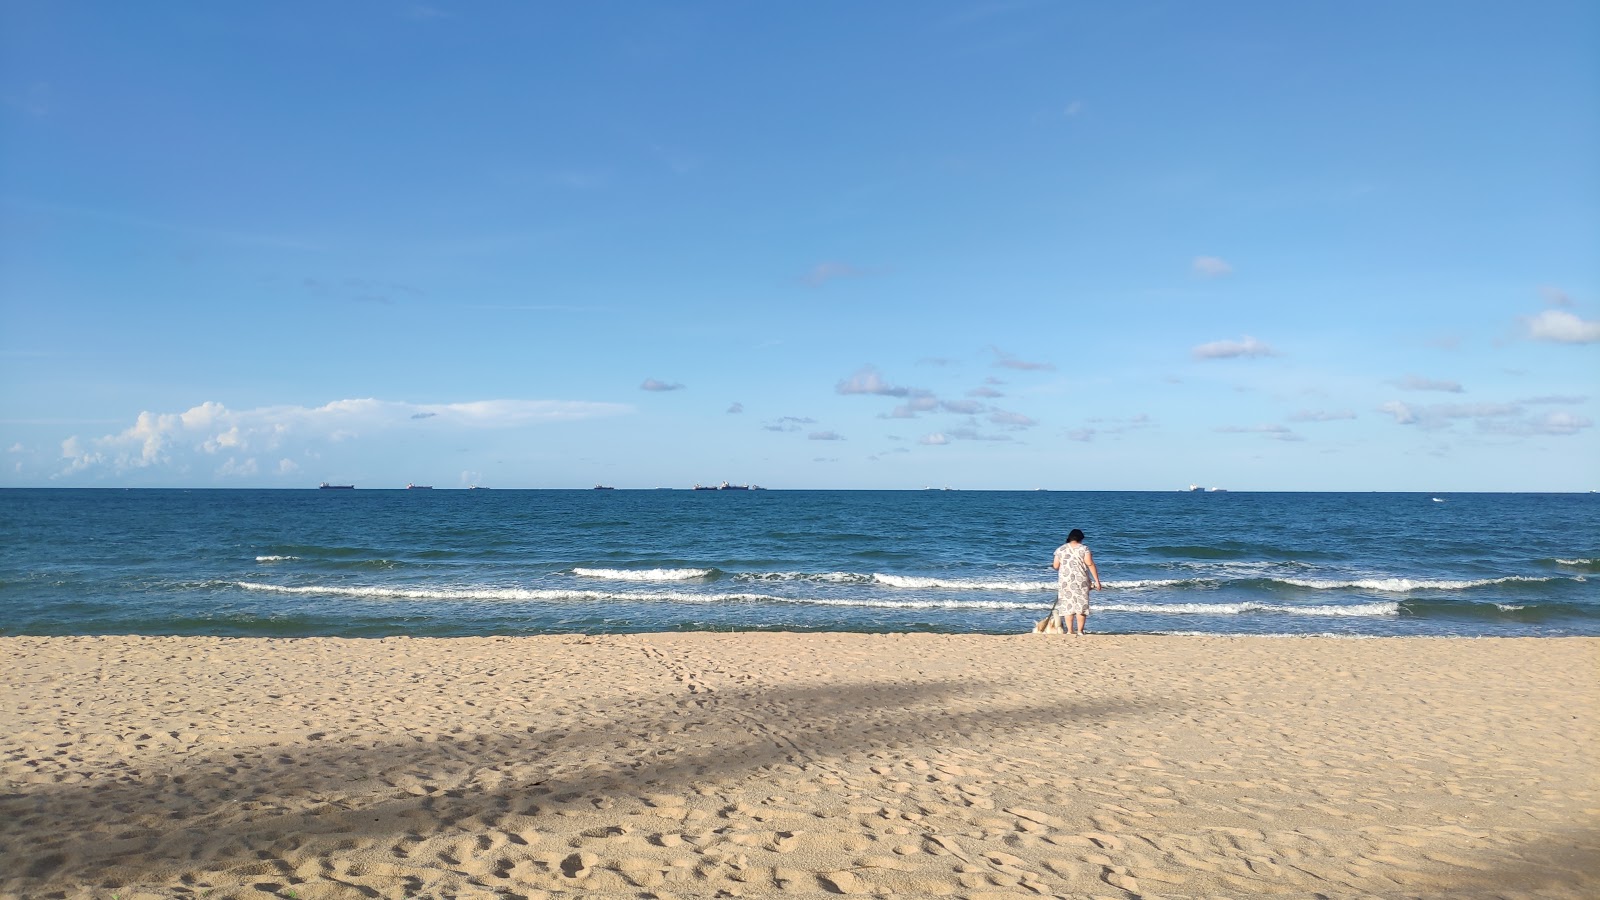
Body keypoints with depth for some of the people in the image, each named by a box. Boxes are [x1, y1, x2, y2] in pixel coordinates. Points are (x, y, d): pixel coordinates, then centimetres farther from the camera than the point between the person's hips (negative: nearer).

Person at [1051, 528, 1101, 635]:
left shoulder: (1060, 549, 5)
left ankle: (1070, 631, 3)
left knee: (1067, 606, 5)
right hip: (1081, 581, -1)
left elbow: (1056, 566, 3)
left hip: (1065, 581, 1)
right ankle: (1080, 631, 2)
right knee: (1081, 605, 4)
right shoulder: (1083, 549, -1)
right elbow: (1090, 564, -8)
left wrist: (1052, 565, 27)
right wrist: (1097, 580, -7)